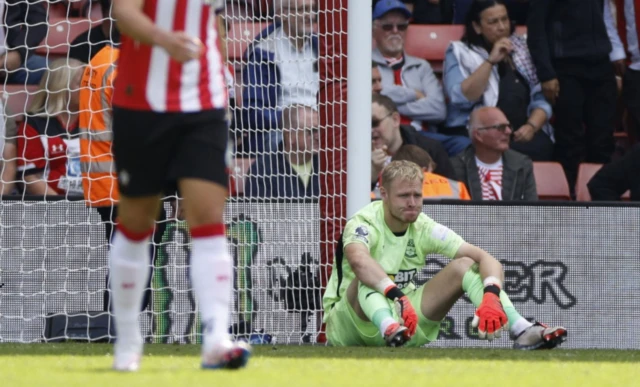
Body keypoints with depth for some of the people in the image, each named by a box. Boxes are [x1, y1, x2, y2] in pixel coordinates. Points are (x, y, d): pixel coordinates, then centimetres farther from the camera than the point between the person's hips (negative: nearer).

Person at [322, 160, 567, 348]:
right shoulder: (364, 224, -19)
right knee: (370, 276, -36)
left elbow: (485, 258, -12)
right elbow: (358, 259, -45)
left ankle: (523, 332, -26)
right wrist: (398, 296, -59)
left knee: (465, 265, -9)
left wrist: (491, 297, -33)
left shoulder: (424, 228, -4)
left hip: (402, 320, 5)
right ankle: (389, 328, -65)